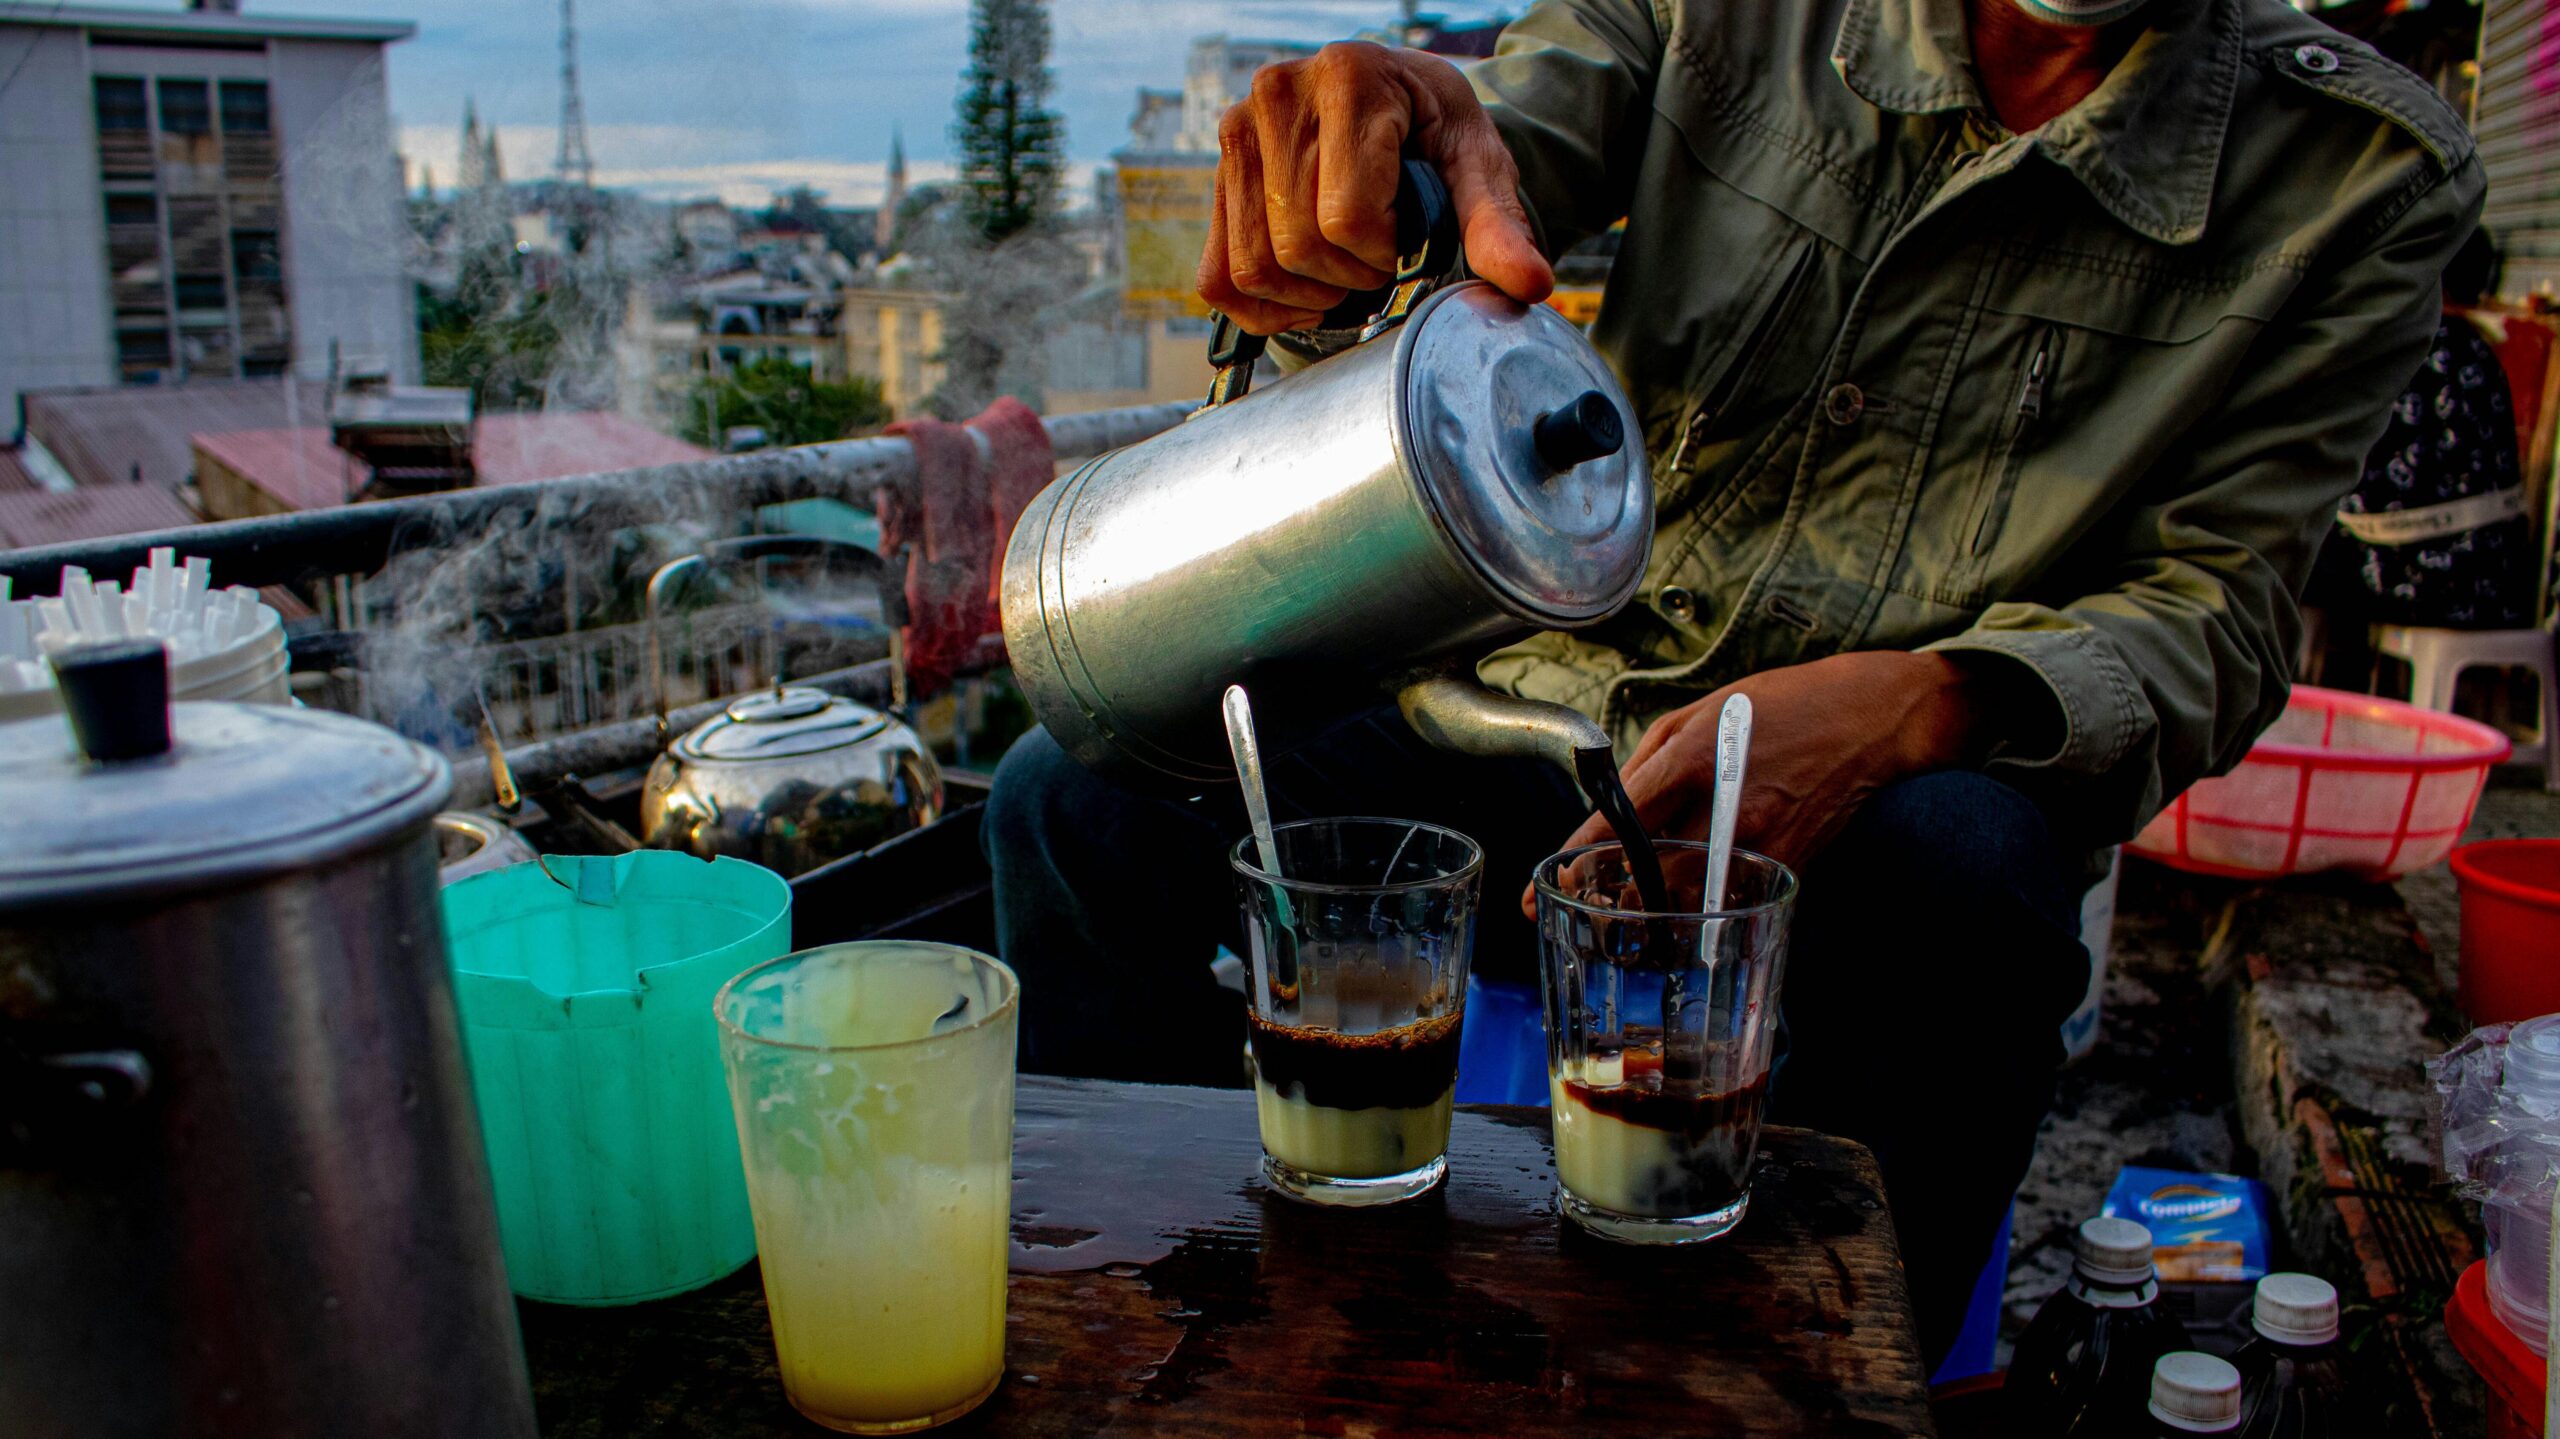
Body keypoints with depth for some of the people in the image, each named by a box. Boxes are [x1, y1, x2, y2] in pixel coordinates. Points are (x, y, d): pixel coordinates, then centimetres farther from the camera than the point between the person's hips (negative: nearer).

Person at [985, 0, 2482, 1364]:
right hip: (1556, 705, 2)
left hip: (1887, 792, -1)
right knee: (1082, 791, -17)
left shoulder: (2367, 171, -3)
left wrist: (1919, 705, -28)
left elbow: (2219, 603, -6)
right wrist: (1377, 133, -37)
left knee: (1953, 861, -37)